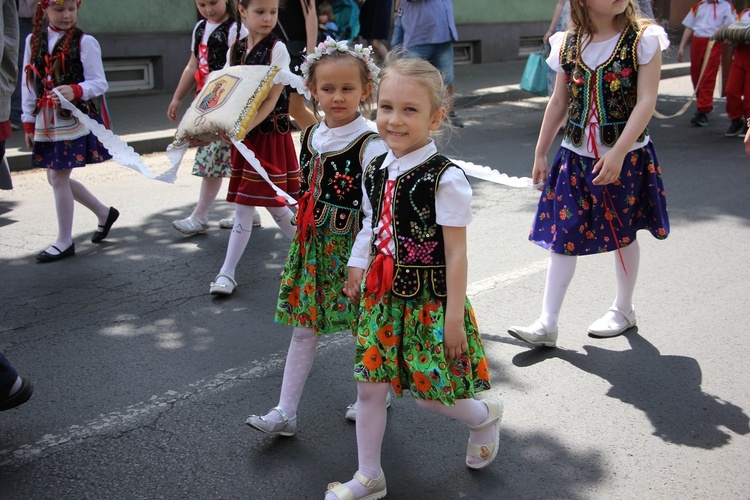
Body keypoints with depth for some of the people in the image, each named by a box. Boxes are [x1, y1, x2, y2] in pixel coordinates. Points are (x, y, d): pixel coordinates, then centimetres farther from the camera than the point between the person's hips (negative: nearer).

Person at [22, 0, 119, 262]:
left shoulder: (85, 42, -7)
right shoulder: (33, 41, 7)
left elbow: (99, 83, -10)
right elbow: (28, 83, 10)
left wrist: (76, 91, -29)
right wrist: (29, 122, 9)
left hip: (74, 119, -6)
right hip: (46, 120, 6)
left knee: (58, 177, -4)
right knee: (56, 178, 11)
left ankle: (64, 241, 10)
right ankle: (104, 212, 32)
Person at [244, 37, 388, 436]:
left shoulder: (370, 145, -16)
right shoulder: (311, 137, 3)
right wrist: (302, 240, 16)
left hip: (351, 249, -6)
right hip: (311, 247, 6)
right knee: (304, 328, 10)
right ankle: (285, 413, 16)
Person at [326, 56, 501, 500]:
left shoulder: (445, 178, -17)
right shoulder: (376, 172, 2)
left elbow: (456, 252, -16)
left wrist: (454, 317, -15)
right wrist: (357, 268, 1)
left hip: (429, 302, -6)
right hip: (383, 298, 6)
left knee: (429, 392, 4)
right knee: (370, 385, 8)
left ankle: (486, 416, 37)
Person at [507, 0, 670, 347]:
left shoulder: (643, 39, -9)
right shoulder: (568, 45, 1)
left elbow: (646, 100, -15)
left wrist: (618, 153, -23)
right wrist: (540, 153, 11)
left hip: (626, 156, -3)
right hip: (576, 156, 3)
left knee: (623, 234, 13)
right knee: (562, 235, 0)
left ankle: (623, 310, 34)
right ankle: (547, 324, 4)